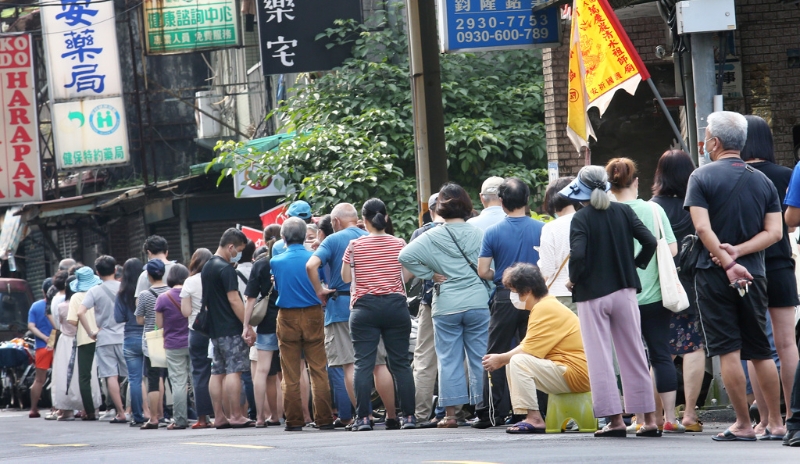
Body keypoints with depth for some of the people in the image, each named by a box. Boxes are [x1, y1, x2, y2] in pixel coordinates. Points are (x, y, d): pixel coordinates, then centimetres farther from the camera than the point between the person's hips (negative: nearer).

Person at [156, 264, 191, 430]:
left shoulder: (163, 298, -7)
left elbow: (159, 324, -2)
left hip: (173, 345, -2)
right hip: (193, 343, 2)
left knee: (178, 383, -1)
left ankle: (180, 420, -2)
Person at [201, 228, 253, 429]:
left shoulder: (207, 268, 16)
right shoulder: (226, 269, -13)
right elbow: (234, 300, -17)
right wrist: (248, 326, -15)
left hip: (215, 329, 9)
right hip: (231, 329, -9)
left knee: (217, 372, 8)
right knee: (234, 371, -8)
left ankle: (219, 417, 9)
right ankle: (236, 416, -10)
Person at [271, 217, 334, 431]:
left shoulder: (276, 261, -5)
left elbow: (276, 286, 9)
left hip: (287, 317, 0)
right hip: (313, 315, 0)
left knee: (291, 375, 5)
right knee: (319, 370, 3)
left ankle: (294, 420, 5)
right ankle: (323, 419, 0)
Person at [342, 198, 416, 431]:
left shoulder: (355, 246, -2)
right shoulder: (399, 244, 1)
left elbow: (346, 278, 6)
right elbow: (406, 276, 6)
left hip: (365, 307, -2)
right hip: (396, 306, 2)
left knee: (363, 363, -2)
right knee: (401, 363, 5)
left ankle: (363, 418, -7)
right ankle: (409, 416, 2)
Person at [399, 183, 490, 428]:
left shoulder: (432, 237, -2)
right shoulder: (478, 234, 0)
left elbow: (405, 256, -10)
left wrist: (430, 274, -2)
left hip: (446, 307, -1)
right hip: (477, 304, 1)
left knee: (449, 360, 4)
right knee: (479, 358, 6)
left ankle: (450, 414, 2)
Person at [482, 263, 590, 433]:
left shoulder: (546, 309, -17)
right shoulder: (544, 306, 16)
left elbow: (529, 351, -20)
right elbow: (527, 346, 17)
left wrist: (501, 359, -6)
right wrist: (502, 359, 5)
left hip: (575, 374, -11)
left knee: (519, 362, -23)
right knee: (512, 365, 14)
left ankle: (534, 419, -23)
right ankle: (525, 415, 9)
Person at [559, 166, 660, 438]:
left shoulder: (581, 219, -11)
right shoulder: (623, 212, 2)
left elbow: (578, 255, -23)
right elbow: (650, 242, -4)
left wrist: (573, 280, -6)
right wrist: (635, 266, 9)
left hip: (592, 294, -4)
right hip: (624, 290, 4)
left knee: (600, 359, 2)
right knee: (634, 356, 8)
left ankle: (615, 420, -1)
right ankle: (649, 418, 7)